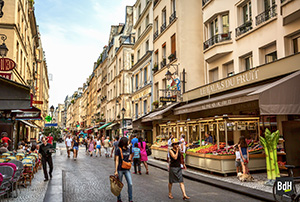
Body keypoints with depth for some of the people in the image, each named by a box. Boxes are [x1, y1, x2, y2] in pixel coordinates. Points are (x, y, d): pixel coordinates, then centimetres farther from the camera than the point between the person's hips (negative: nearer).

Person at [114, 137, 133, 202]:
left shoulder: (128, 149, 5)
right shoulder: (118, 150, -9)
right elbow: (117, 160, -9)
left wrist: (130, 159, 9)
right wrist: (116, 171, -11)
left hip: (127, 169, 4)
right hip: (120, 169, -4)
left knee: (130, 184, -4)